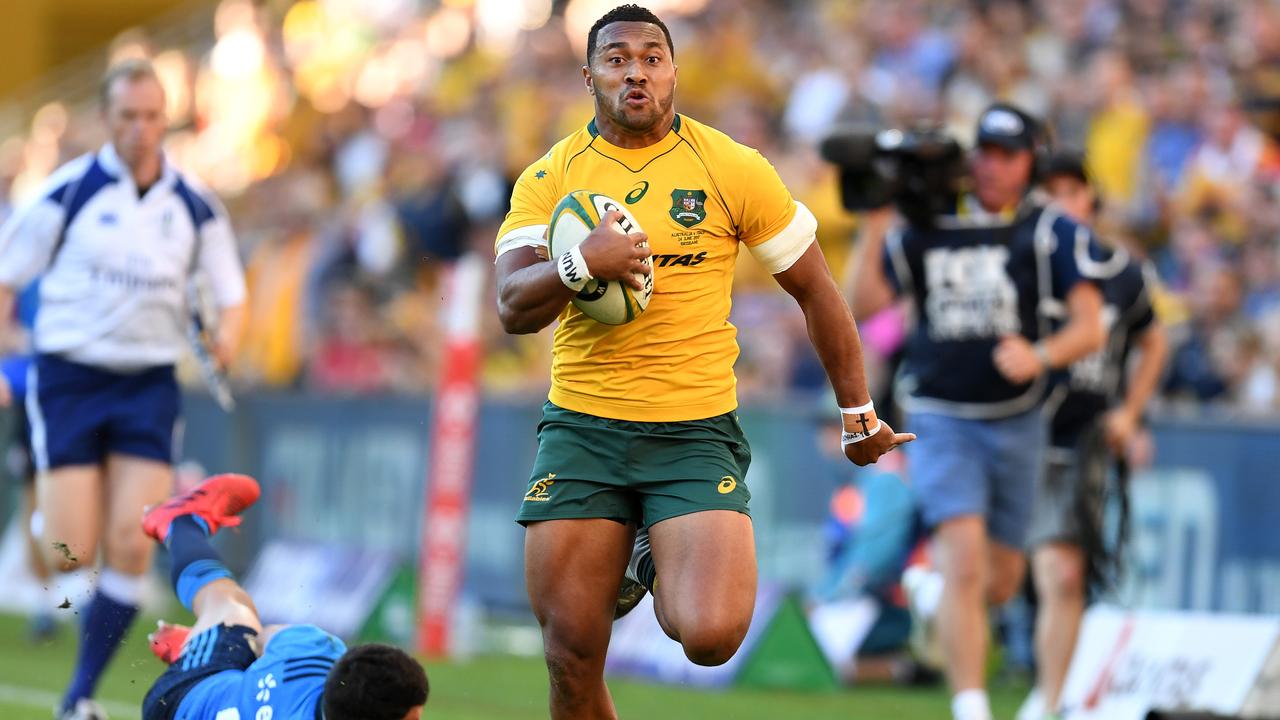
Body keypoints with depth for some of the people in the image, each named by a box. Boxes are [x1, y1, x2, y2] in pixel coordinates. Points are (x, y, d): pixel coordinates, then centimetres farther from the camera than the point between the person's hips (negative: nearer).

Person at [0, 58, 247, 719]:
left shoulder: (195, 206, 3)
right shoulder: (69, 191, -6)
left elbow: (231, 293, 9)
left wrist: (228, 332, -14)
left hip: (148, 385, 2)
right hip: (69, 374, -2)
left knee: (131, 549, -9)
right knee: (70, 555, -9)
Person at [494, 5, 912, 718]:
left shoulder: (733, 169, -1)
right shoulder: (549, 179, 2)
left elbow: (814, 287, 8)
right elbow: (515, 310, -8)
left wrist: (859, 415, 12)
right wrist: (579, 263, -28)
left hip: (696, 431, -1)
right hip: (581, 431, 1)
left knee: (711, 635, -20)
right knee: (572, 660, -3)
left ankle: (660, 566, 15)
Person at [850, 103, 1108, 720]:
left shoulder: (1052, 234, 0)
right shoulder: (928, 229, 4)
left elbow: (1090, 326, -5)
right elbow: (866, 305, 0)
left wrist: (1041, 356, -24)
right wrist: (876, 225, -8)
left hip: (1016, 421, 2)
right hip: (941, 419, -2)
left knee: (1000, 581, 11)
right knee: (965, 559, -18)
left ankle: (938, 581, 46)